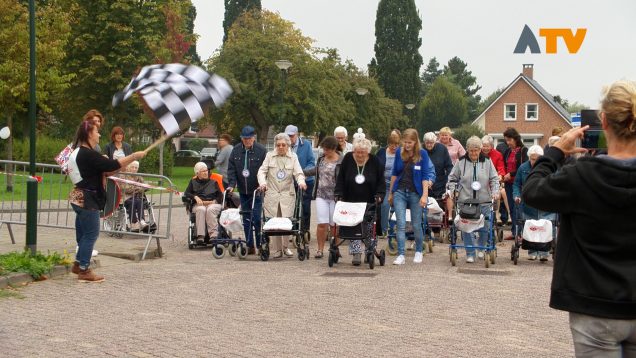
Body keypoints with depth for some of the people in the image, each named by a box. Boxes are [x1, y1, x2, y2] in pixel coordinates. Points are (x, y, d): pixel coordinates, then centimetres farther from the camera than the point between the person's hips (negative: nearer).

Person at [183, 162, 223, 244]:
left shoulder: (213, 182, 24)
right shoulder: (193, 182, 23)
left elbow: (220, 196, 15)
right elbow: (186, 194, 11)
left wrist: (214, 201, -5)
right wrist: (195, 197, -8)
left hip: (213, 204, 0)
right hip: (199, 205, 0)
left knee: (210, 210, -37)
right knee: (201, 210, -37)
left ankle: (214, 234, -46)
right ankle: (200, 235, -47)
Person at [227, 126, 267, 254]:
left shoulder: (261, 151, -6)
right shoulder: (236, 151, 6)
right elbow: (231, 169, 7)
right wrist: (231, 184, -5)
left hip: (257, 191, -4)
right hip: (243, 191, 5)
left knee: (257, 219, -8)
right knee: (246, 220, 8)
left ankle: (260, 246, 1)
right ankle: (250, 247, 14)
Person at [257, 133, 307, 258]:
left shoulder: (293, 157, 9)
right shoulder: (269, 156, 10)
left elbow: (298, 173, 2)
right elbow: (262, 171, 6)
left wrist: (301, 182, -19)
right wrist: (262, 183, -13)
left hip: (287, 194, 0)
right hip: (271, 193, 0)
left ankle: (285, 247, 9)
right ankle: (276, 249, 5)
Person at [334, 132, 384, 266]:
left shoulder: (374, 162, -3)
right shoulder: (347, 159, -2)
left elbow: (381, 181, 3)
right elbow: (340, 179, 1)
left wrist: (379, 195, -11)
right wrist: (339, 194, -9)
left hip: (369, 203, 0)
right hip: (351, 202, 0)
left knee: (369, 229, 5)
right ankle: (356, 253, -2)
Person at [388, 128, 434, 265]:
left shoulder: (422, 154, -6)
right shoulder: (399, 152, 2)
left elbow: (425, 176, -7)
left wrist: (425, 195, -14)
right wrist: (391, 193, 13)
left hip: (415, 193, -2)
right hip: (400, 192, 2)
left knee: (416, 225, 7)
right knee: (401, 224, -6)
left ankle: (418, 252, 26)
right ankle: (401, 255, -6)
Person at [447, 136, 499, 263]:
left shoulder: (487, 162, 4)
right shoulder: (461, 162, 3)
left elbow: (494, 179, 8)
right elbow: (452, 178, 11)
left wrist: (495, 192, -5)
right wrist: (451, 190, -3)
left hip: (484, 201, 1)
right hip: (465, 200, -1)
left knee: (484, 227, 6)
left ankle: (481, 249, 30)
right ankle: (470, 253, 3)